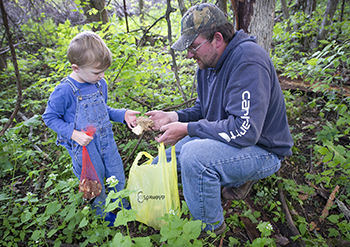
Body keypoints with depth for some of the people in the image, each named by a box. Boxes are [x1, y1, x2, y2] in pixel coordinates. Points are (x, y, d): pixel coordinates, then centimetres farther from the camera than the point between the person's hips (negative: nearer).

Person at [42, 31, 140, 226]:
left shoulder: (100, 83, -2)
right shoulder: (64, 91, -21)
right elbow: (50, 117, -10)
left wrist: (123, 115, -2)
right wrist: (73, 134, -22)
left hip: (106, 139, 6)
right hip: (84, 146, -5)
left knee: (118, 175, 18)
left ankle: (122, 205, 45)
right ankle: (103, 213, 40)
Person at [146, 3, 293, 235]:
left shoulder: (247, 60, -27)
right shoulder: (208, 63, 2)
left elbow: (245, 131, -33)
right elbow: (202, 110, 11)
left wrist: (188, 129, -26)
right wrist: (175, 116, -9)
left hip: (262, 150, -9)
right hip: (226, 138, 9)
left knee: (193, 154, -35)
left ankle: (211, 228, -7)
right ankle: (235, 179, 13)